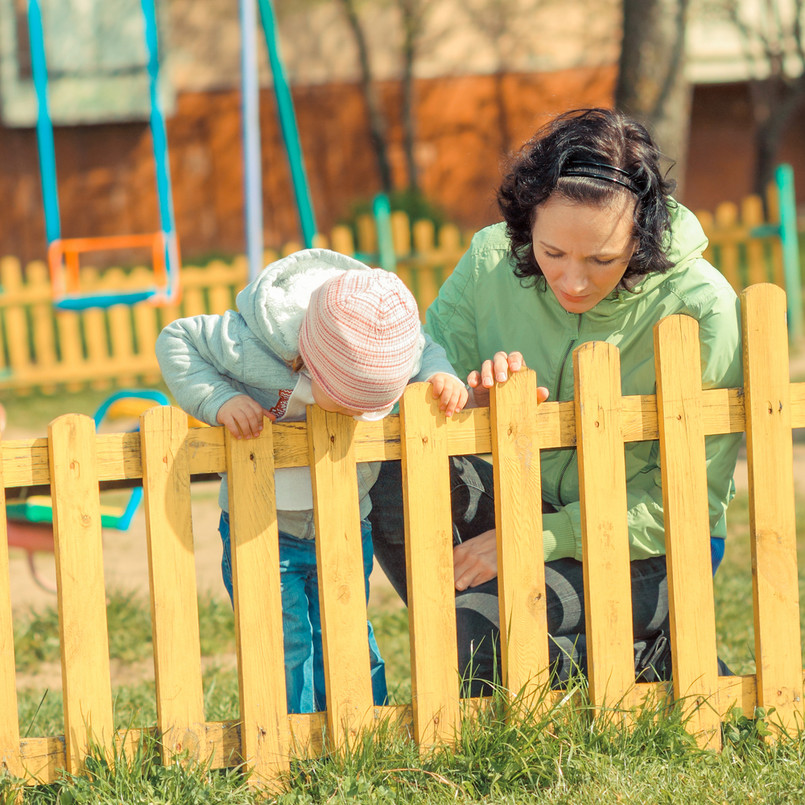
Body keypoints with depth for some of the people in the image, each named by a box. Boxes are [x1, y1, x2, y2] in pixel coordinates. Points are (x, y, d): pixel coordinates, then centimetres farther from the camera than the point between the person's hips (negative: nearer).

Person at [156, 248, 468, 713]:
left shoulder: (399, 346, -19)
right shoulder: (258, 346, -29)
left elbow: (429, 352, 7)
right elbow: (176, 341, -14)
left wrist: (441, 378, -14)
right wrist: (219, 401, -27)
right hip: (262, 532, -3)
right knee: (283, 652, -5)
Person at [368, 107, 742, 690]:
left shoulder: (700, 307, -20)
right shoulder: (492, 261, -11)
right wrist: (480, 405, -29)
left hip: (647, 550, -4)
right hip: (525, 512, 5)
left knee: (476, 630, -28)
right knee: (392, 473, -23)